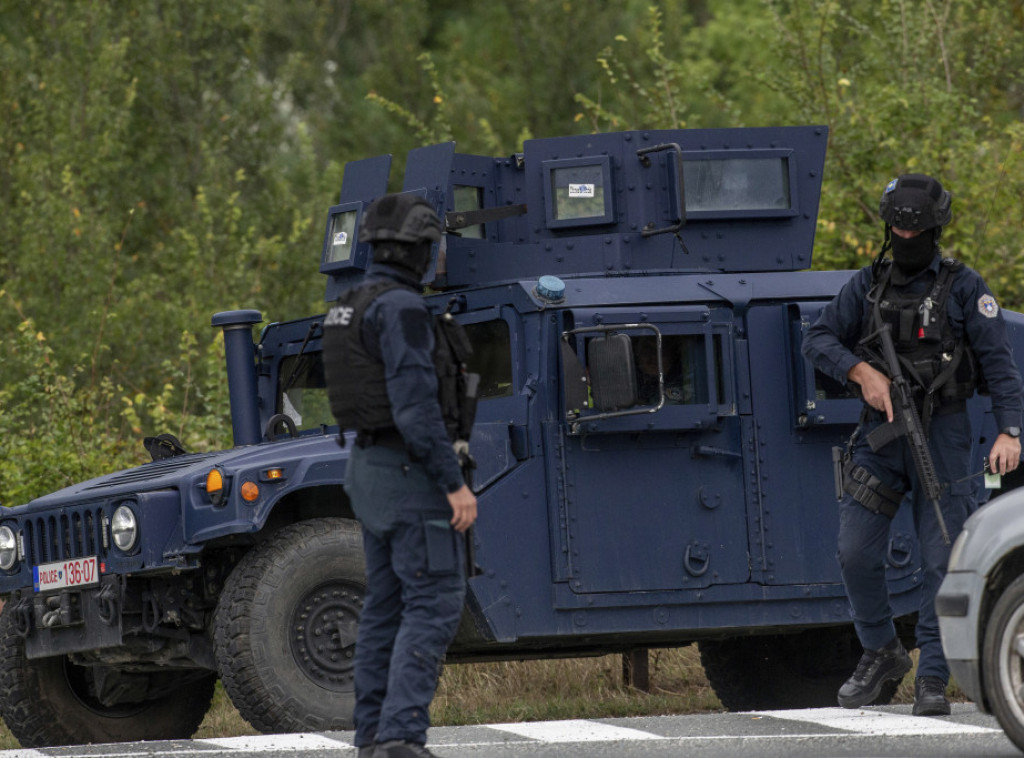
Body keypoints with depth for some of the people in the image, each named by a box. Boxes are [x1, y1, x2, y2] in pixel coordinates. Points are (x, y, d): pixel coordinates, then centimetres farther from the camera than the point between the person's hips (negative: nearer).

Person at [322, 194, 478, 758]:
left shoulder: (347, 309, 13)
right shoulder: (400, 308, -17)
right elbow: (414, 406, -23)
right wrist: (454, 483, -21)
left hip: (368, 468, 10)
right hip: (411, 472, -10)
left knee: (386, 605, 12)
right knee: (434, 603, -10)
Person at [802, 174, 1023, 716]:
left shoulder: (963, 288, -1)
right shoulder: (867, 285, 9)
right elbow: (818, 340, 4)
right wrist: (862, 371, -14)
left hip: (941, 437, -3)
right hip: (880, 434, 3)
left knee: (941, 561, -5)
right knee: (855, 553, -3)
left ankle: (932, 681, 0)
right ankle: (881, 654, 18)